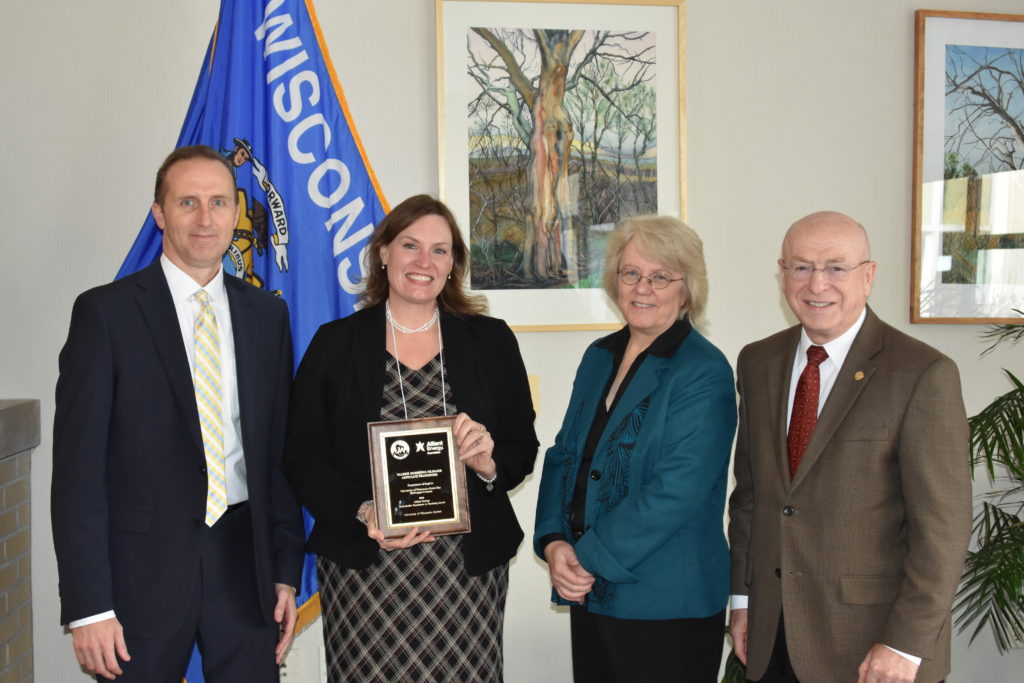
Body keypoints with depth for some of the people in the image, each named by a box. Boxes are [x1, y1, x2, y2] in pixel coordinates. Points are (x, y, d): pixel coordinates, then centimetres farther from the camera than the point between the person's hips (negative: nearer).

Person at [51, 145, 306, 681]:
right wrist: (88, 607, -11)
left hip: (244, 560, 3)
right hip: (143, 569, -3)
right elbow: (77, 465, -7)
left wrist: (287, 572, 7)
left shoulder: (267, 315, 7)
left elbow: (280, 451, 9)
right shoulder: (106, 312, -5)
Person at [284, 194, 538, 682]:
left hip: (469, 567, 1)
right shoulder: (335, 344, 4)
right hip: (362, 571, -1)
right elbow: (301, 458, 2)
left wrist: (489, 463, -12)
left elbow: (523, 449, 10)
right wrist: (363, 511, -14)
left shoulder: (491, 341, 7)